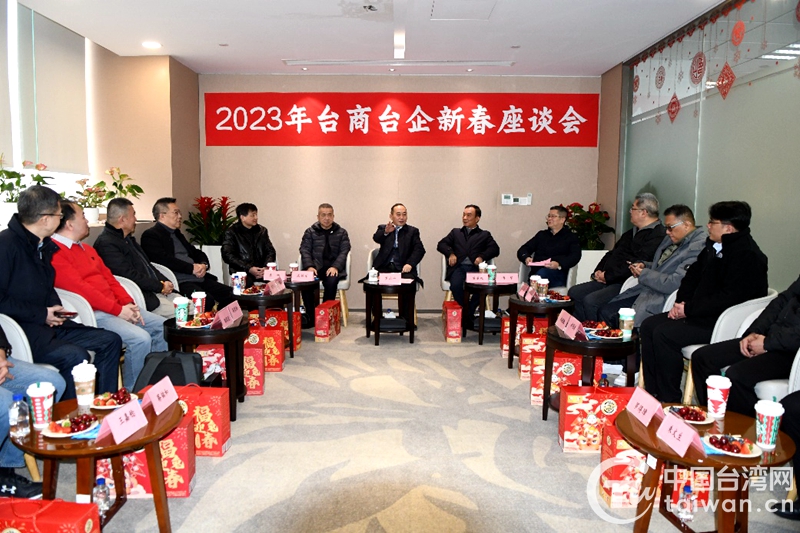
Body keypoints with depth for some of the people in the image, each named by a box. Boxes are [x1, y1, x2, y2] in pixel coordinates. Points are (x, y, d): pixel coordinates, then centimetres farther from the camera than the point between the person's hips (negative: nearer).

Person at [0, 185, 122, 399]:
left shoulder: (45, 245, 11)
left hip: (46, 324, 9)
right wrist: (41, 314, -16)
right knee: (76, 356, -30)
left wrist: (55, 307, 4)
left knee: (110, 341, 4)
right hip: (19, 329, -9)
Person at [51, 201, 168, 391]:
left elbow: (108, 277, 18)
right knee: (140, 338, -27)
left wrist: (128, 304, 2)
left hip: (118, 308, 10)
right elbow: (79, 288, -19)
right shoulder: (55, 252, -11)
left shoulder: (86, 248, 21)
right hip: (92, 314, -10)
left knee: (163, 327, 6)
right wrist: (118, 310, -17)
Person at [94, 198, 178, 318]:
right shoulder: (106, 243, -12)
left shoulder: (128, 239, 20)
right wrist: (160, 286, -13)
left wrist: (165, 282, 2)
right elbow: (130, 275, -19)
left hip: (157, 291, 10)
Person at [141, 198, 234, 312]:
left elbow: (197, 253, 27)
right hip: (180, 282, -8)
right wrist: (192, 268, -14)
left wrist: (204, 265, 3)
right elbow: (164, 260, -16)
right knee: (206, 300, -33)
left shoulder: (177, 233, 25)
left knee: (230, 294, -8)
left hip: (199, 278, 8)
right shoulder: (150, 236, 0)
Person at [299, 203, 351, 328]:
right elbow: (305, 250, 5)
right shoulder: (310, 232, 14)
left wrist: (335, 267, -16)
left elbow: (344, 252, 2)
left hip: (333, 268, -1)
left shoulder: (341, 232, 12)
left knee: (331, 281, -35)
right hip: (315, 267, 1)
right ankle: (310, 317, -18)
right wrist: (309, 266, -14)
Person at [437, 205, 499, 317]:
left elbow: (495, 249, 8)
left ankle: (467, 313, -13)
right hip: (459, 267, 1)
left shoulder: (485, 235, 23)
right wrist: (450, 253, -3)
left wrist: (482, 256, -12)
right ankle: (468, 314, -14)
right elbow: (441, 244, 19)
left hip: (475, 268, -1)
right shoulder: (455, 232, 28)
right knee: (456, 285, -34)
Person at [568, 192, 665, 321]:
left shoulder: (657, 236, -13)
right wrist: (598, 271, 6)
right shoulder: (631, 233, 21)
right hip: (607, 281, 10)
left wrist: (607, 276, -16)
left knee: (590, 301, -27)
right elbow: (612, 253, 24)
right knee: (574, 292, 0)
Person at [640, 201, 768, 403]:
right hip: (701, 314, 10)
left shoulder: (747, 255, -18)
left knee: (663, 334, -24)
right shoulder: (714, 246, 12)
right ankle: (652, 393, 3)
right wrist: (681, 303, 1)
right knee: (648, 326, -1)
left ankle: (669, 400, -10)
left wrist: (689, 310, -19)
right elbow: (693, 275, 18)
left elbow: (729, 298, -25)